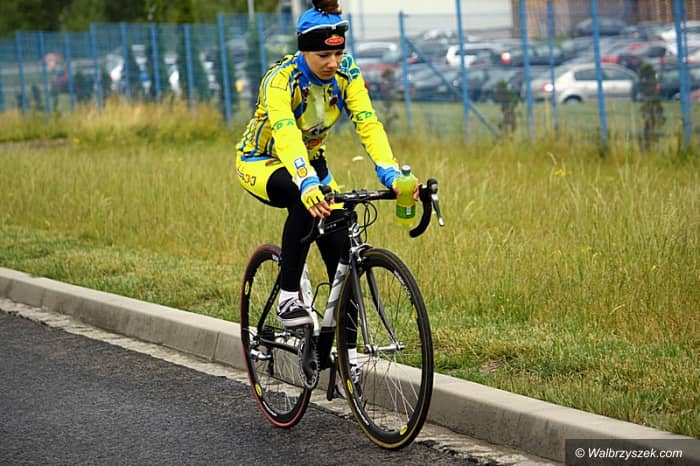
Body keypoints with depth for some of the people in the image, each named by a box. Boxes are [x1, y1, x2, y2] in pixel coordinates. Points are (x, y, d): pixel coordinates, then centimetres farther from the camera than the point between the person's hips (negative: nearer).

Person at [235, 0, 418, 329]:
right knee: (305, 199, -38)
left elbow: (368, 124, -27)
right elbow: (286, 137, -47)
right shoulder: (280, 79, -32)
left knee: (341, 247, -14)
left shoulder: (346, 72, -17)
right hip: (260, 162, -5)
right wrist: (307, 184, -64)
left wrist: (391, 174, -44)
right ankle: (288, 298, -25)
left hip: (310, 160, 5)